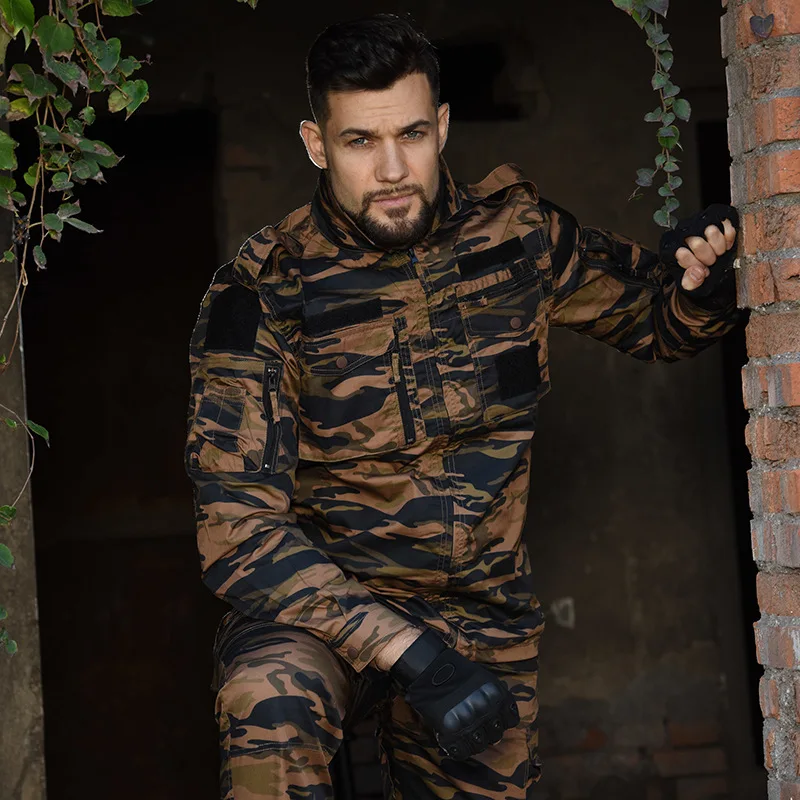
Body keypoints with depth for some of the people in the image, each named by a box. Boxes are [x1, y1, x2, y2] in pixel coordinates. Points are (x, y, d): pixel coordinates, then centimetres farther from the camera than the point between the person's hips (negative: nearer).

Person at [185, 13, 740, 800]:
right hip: (322, 597, -4)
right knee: (269, 702, -35)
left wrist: (700, 283, -13)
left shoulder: (515, 233, -4)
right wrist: (402, 651, -28)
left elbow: (657, 319, 12)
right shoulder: (264, 290, -15)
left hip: (483, 615, 4)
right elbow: (240, 523, -19)